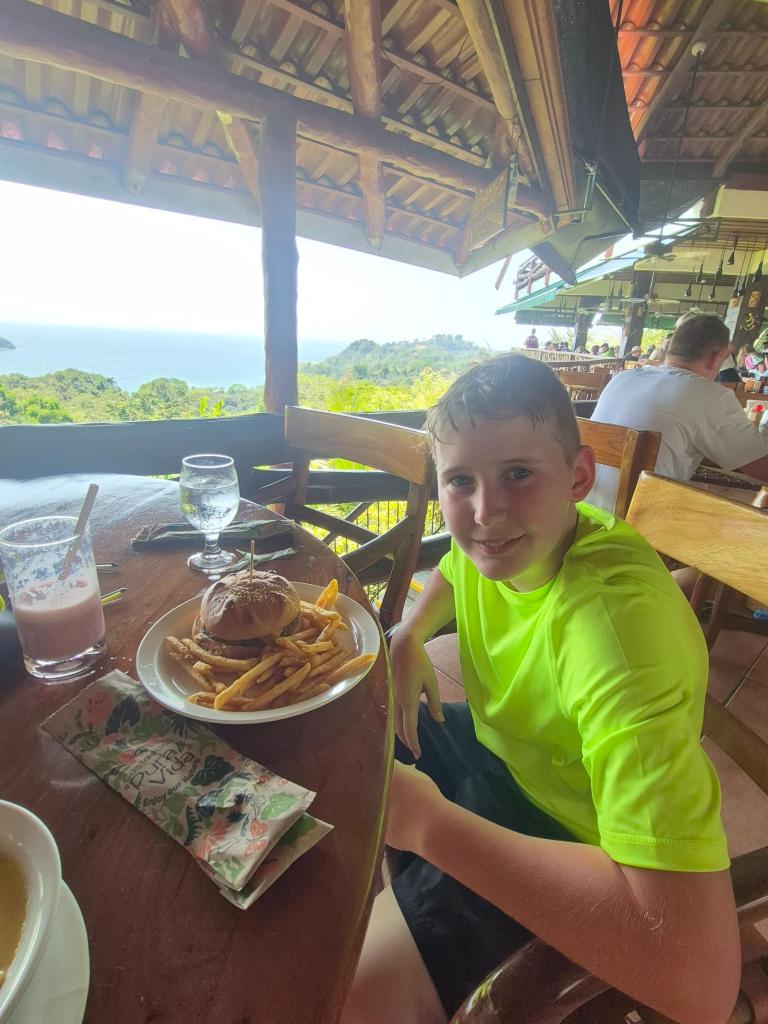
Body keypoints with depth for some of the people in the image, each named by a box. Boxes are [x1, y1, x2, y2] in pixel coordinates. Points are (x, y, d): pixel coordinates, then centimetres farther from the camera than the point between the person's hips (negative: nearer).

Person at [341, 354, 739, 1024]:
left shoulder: (621, 620, -37)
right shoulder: (507, 541, -13)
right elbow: (454, 573, 14)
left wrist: (428, 822, -31)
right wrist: (409, 637, -8)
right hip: (490, 742, 7)